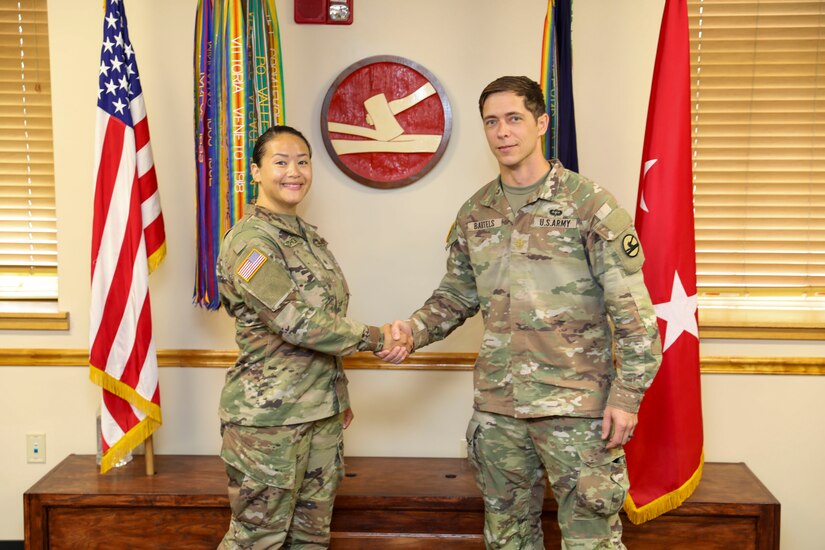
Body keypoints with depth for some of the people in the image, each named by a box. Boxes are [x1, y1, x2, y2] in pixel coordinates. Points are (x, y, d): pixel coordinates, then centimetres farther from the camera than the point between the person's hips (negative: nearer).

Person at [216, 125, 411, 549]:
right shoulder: (249, 241, -15)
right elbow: (295, 321, -23)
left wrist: (338, 396, 19)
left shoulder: (308, 235, 12)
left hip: (322, 410, 8)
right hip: (268, 417, -8)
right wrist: (374, 338, -14)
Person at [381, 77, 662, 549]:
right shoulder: (475, 213, 7)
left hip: (577, 404, -5)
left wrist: (627, 395, -13)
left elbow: (632, 307, -9)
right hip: (497, 405, 5)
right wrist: (414, 329, -3)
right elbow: (457, 294, 15)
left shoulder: (587, 202, -8)